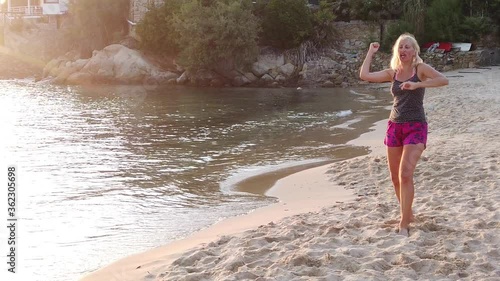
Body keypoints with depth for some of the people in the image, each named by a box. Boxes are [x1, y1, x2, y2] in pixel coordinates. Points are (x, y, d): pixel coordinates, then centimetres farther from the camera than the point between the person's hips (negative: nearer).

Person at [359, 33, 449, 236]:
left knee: (405, 175, -18)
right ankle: (408, 214, 30)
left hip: (416, 127, -5)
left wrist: (417, 85, -26)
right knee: (395, 177, 9)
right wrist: (371, 52, 9)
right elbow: (364, 75, -1)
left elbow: (444, 80, -19)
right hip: (394, 126, 5)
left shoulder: (421, 69, -3)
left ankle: (404, 223, -13)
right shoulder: (392, 73, 9)